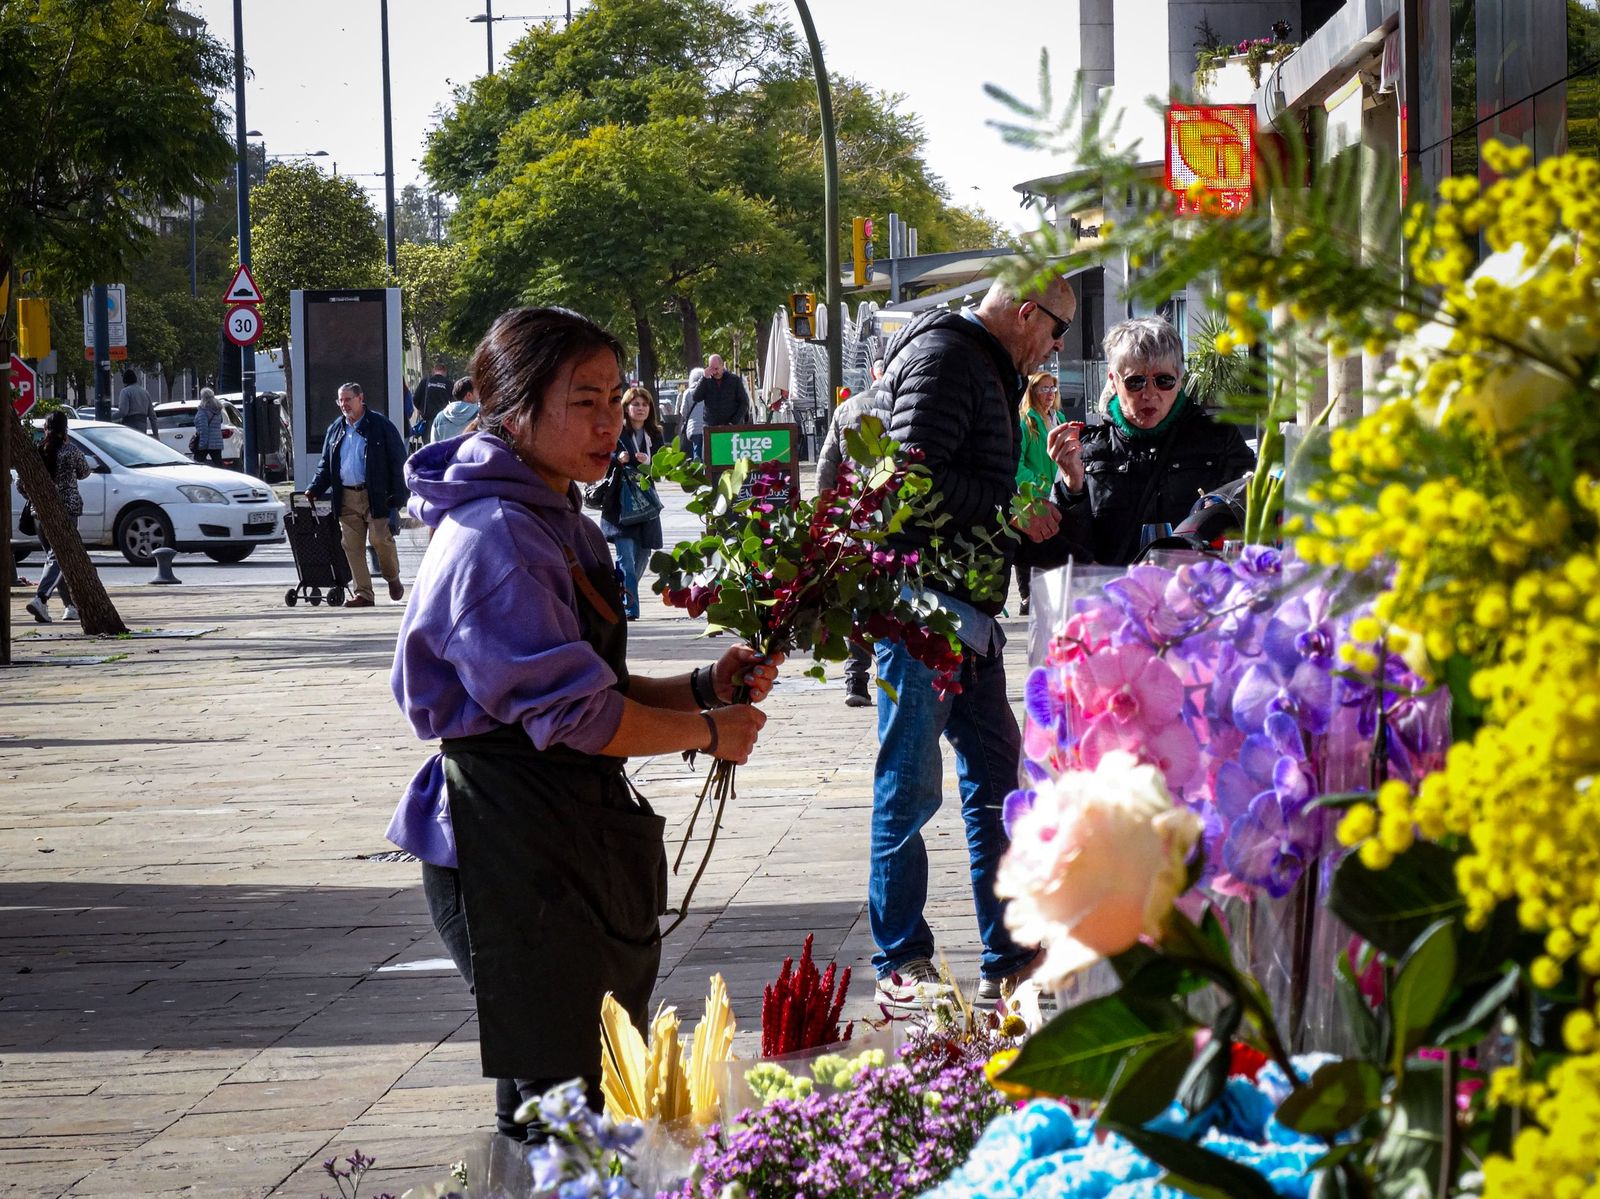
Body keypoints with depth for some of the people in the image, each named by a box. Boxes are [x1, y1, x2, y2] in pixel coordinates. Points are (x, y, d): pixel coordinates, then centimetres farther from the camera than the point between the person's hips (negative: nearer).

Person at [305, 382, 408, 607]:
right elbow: (325, 464, 20)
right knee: (352, 546, -1)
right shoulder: (335, 429, 15)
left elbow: (398, 460, -2)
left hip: (375, 495, -5)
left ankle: (393, 579, 17)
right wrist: (314, 489, 5)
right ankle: (363, 593, 4)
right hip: (347, 498, 5)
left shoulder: (380, 424, -1)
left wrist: (396, 495, -9)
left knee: (381, 538, -10)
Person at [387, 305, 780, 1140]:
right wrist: (707, 731, -9)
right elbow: (573, 713, -21)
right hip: (514, 859, -11)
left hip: (574, 843, 11)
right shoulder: (497, 538, -19)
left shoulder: (563, 526, 16)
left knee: (606, 1092, 15)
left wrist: (702, 686, 5)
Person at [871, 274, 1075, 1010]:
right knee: (910, 785, -4)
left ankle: (1006, 957, 16)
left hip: (968, 610, 10)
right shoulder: (942, 356, -11)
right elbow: (920, 476, -21)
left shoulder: (987, 369, 22)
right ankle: (900, 964, 3)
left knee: (994, 775, 11)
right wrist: (1013, 516, -13)